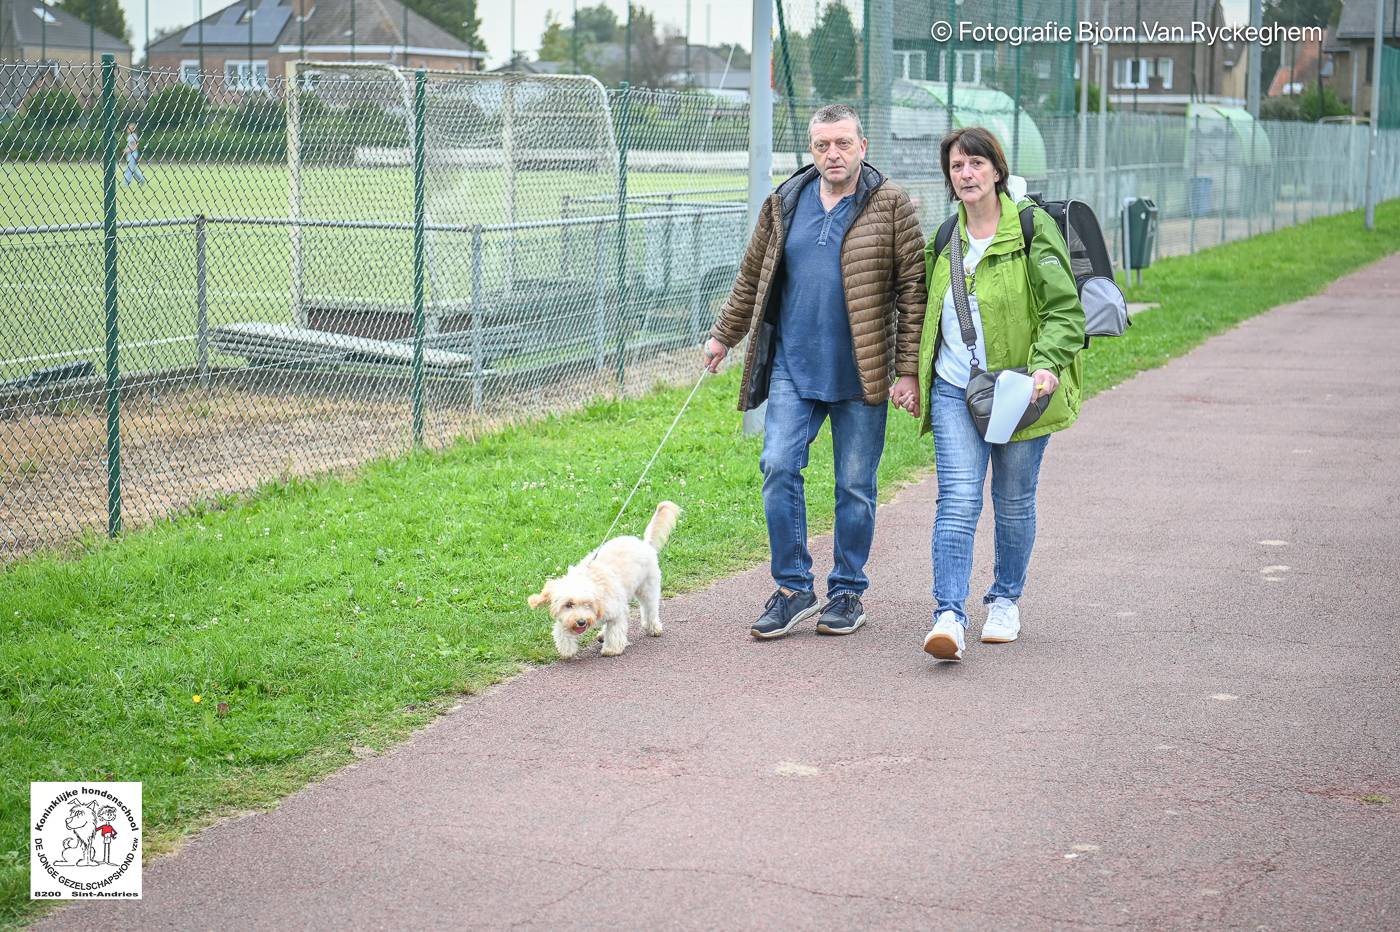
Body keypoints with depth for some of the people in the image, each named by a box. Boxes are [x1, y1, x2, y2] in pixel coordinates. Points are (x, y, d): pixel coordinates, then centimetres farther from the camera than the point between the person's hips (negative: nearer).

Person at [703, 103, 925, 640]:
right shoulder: (785, 204, 9)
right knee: (778, 467, -8)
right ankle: (792, 589, 4)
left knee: (855, 485, 5)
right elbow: (752, 276, 21)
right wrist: (724, 335, 24)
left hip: (860, 374, -3)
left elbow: (913, 289, -4)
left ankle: (847, 593, 19)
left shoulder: (890, 207, -2)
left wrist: (908, 368, -9)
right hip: (792, 367, 3)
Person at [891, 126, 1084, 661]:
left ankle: (1005, 600, 31)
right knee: (958, 499, -11)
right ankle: (949, 615, -18)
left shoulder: (1032, 228, -7)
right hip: (954, 390, 3)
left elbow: (1064, 309, -10)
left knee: (1014, 501, 11)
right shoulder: (945, 239, 10)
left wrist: (1047, 364, -25)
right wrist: (911, 376, 19)